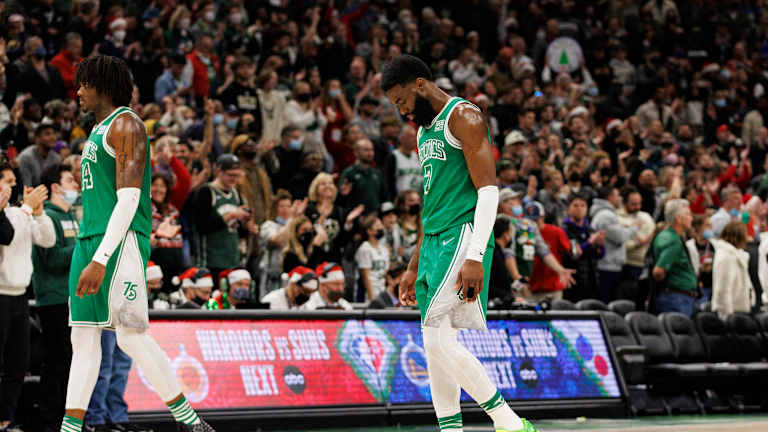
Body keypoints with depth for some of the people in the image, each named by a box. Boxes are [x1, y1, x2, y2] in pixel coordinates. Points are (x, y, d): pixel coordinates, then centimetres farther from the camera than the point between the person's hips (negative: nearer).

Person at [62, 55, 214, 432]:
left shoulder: (125, 124, -8)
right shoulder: (99, 130, 23)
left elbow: (129, 198, -18)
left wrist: (100, 260, -25)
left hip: (121, 241, -10)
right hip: (89, 239, 10)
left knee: (131, 337, -13)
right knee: (83, 337, 4)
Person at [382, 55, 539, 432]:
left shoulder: (463, 117, -9)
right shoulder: (425, 129, 21)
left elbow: (488, 190, -16)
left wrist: (475, 257, -25)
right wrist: (414, 266, 25)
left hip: (463, 237, -10)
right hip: (434, 242, 10)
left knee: (438, 341, -18)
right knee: (436, 347, 5)